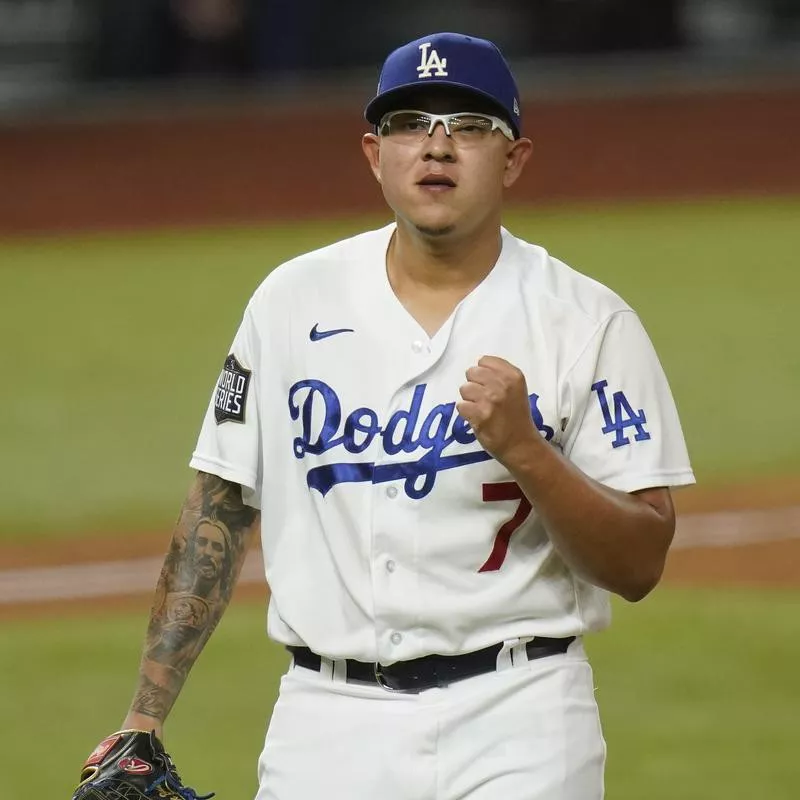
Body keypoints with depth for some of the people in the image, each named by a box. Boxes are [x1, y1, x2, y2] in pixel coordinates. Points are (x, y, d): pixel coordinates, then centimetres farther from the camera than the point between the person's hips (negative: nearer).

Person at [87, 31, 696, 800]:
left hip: (514, 727, -2)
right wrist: (143, 721, 6)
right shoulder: (293, 301, 7)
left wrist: (522, 448, -20)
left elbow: (639, 564, -5)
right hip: (325, 726, 2)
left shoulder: (587, 323, -2)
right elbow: (219, 513, 11)